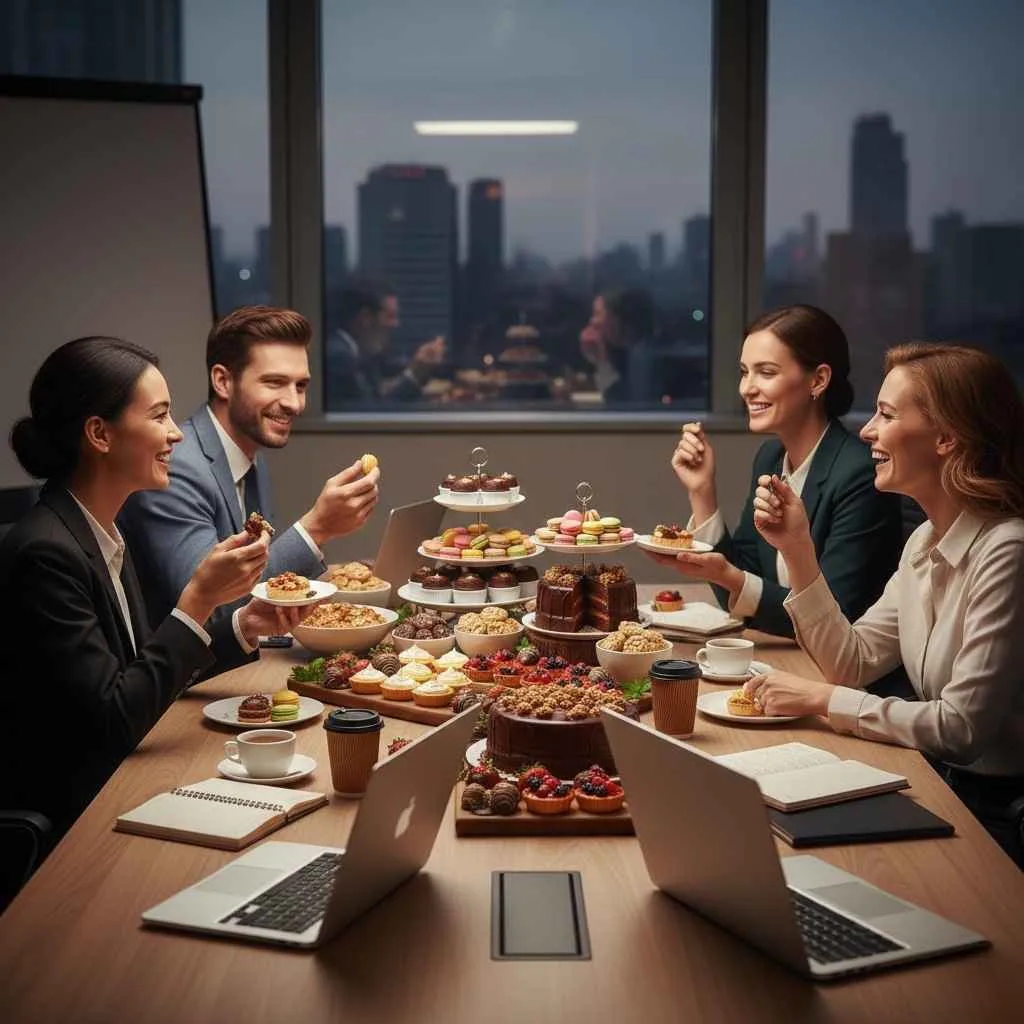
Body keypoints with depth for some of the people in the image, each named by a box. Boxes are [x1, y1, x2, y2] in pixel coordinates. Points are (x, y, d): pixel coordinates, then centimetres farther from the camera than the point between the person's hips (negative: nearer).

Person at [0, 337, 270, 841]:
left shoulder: (104, 534, 7)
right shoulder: (44, 553, -20)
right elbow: (114, 720, -21)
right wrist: (199, 600, -20)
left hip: (119, 781, 8)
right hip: (68, 818, -8)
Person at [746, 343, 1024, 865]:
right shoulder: (925, 542, 6)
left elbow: (962, 726, -22)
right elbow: (852, 663, 5)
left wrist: (821, 698, -15)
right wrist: (796, 549, -2)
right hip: (941, 784, 7)